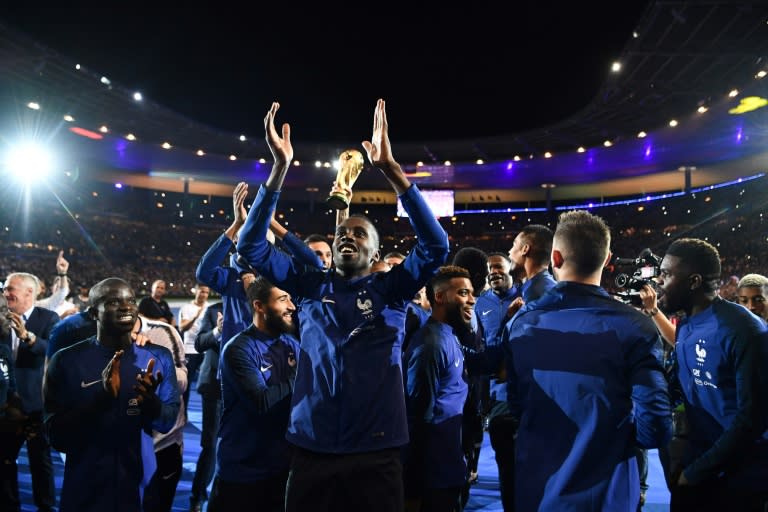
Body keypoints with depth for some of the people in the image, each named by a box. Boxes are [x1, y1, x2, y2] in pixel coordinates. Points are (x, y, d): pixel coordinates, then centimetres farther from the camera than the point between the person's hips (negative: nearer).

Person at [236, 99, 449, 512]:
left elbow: (436, 246, -12)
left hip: (376, 453, -1)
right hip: (311, 450, 2)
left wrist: (391, 169, -19)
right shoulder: (311, 287, 6)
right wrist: (280, 166, -12)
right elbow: (251, 245, -1)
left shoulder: (391, 289, 2)